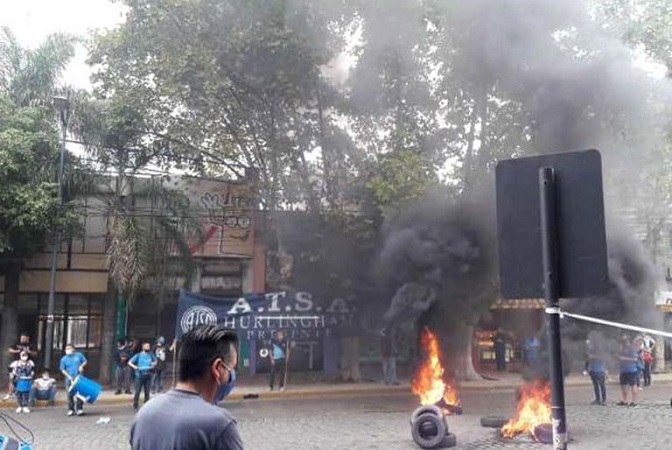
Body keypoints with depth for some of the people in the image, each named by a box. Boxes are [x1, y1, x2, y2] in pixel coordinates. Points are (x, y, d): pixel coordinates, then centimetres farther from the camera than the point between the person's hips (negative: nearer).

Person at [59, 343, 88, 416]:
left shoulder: (79, 355, 6)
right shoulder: (64, 359, 5)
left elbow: (85, 361, 15)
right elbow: (63, 370, 2)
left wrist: (81, 366, -5)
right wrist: (68, 376, -10)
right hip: (69, 379, 0)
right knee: (70, 394, -1)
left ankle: (79, 409, 2)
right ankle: (70, 409, 10)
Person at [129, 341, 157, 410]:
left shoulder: (151, 355, 7)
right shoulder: (138, 355, 0)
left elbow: (155, 361, 25)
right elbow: (129, 362, 2)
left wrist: (154, 364, 3)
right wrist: (134, 367, -14)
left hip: (148, 376, 3)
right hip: (139, 376, -3)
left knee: (147, 392, 5)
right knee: (137, 391, -5)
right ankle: (135, 406, 4)